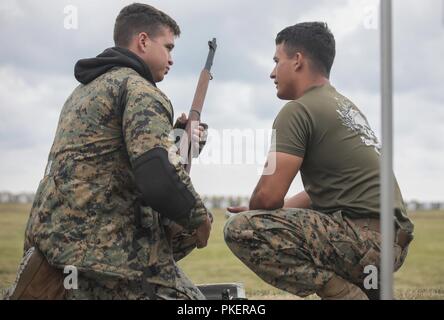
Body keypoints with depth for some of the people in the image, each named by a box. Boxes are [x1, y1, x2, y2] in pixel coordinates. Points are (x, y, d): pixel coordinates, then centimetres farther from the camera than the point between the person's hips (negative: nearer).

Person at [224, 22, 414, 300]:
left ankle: (345, 294, -16)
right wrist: (260, 213, 25)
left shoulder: (299, 110, -9)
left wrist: (251, 213, 9)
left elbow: (269, 196, -14)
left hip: (364, 238, -10)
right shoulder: (346, 106, 21)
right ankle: (368, 290, 14)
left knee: (241, 229, -17)